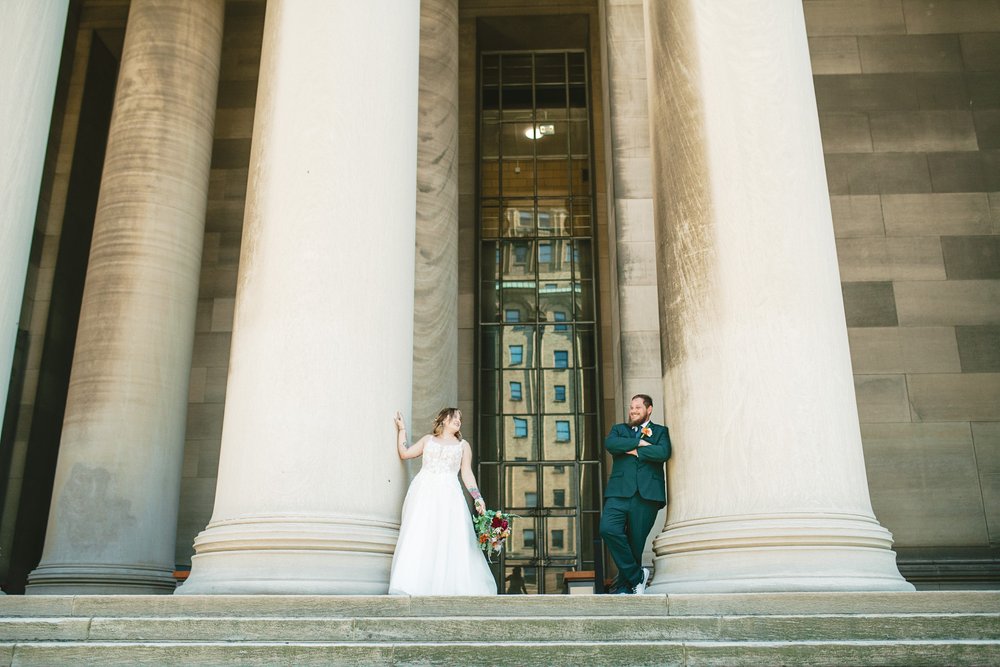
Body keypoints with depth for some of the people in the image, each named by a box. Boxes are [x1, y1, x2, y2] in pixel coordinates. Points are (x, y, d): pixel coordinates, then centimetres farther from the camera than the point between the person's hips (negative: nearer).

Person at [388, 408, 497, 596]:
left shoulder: (463, 445, 18)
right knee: (418, 538, -9)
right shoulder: (428, 439, 20)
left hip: (449, 494, 0)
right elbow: (404, 453, 15)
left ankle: (449, 586, -9)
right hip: (423, 494, 0)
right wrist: (402, 429, 17)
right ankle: (411, 586, -12)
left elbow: (467, 474, 13)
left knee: (452, 541, -10)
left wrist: (478, 498, 3)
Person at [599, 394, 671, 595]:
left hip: (647, 493, -1)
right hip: (620, 492, 1)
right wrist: (638, 442, -3)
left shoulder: (660, 432, 17)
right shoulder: (619, 429, 23)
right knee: (608, 528, -20)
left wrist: (634, 451, -1)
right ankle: (637, 575, -7)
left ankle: (626, 587, 12)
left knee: (636, 541, -2)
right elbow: (610, 443, -1)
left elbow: (663, 453, -5)